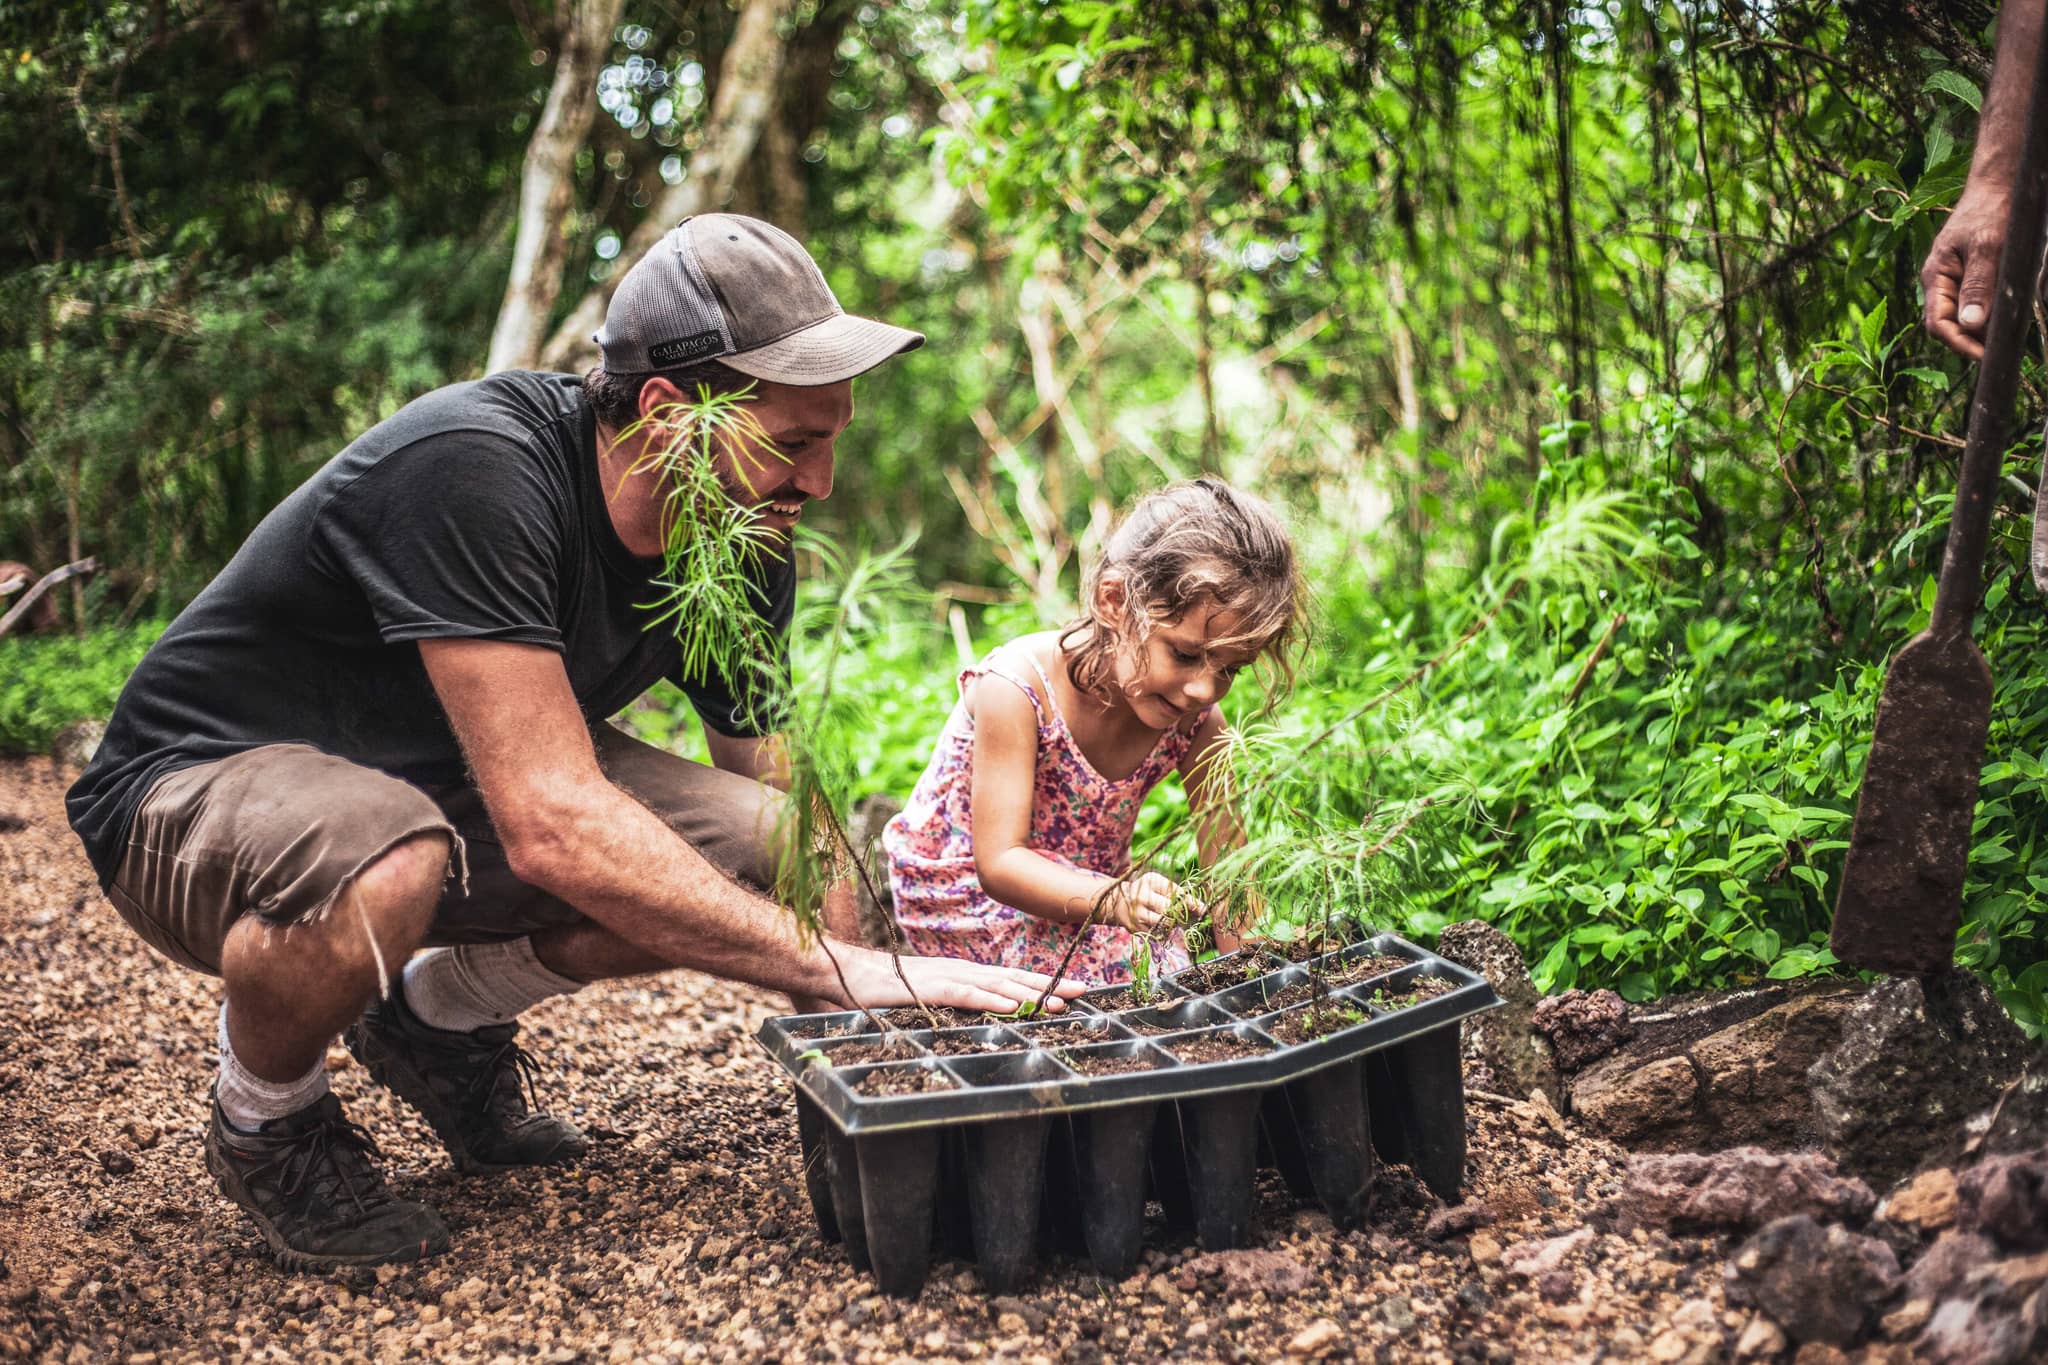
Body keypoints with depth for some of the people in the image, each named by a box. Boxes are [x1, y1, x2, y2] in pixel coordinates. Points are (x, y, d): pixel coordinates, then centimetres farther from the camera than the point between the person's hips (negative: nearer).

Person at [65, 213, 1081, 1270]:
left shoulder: (747, 554, -10)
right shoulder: (471, 469, -34)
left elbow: (784, 814, -3)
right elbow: (554, 827, -40)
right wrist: (846, 970, -37)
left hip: (444, 787, 7)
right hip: (203, 787, -6)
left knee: (750, 855, -15)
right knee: (380, 867, -41)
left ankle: (441, 1015, 12)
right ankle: (264, 1117, -5)